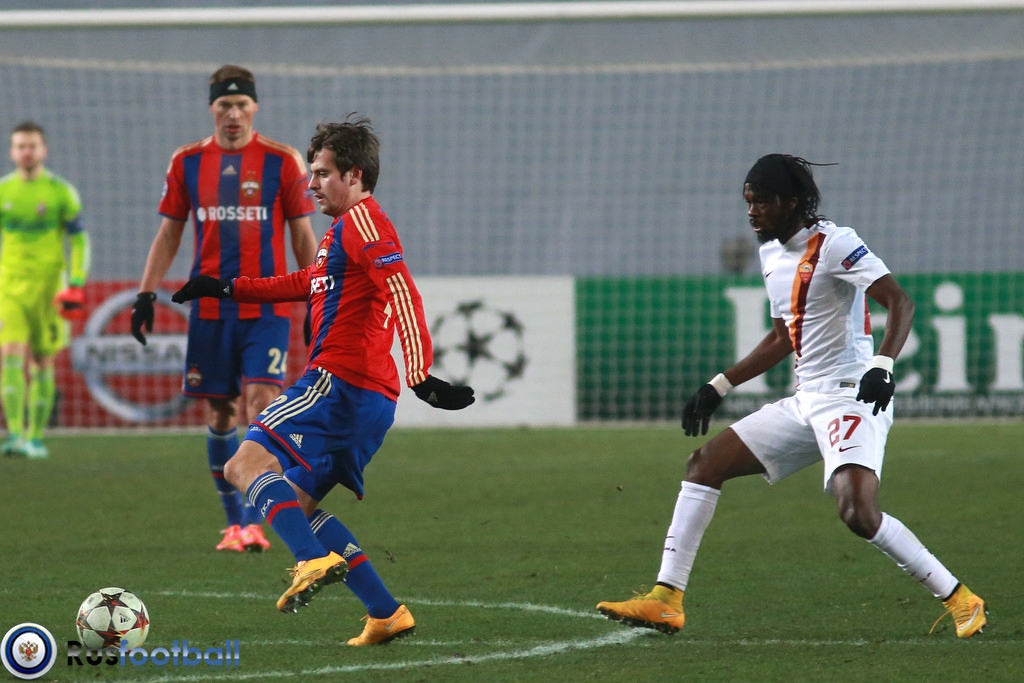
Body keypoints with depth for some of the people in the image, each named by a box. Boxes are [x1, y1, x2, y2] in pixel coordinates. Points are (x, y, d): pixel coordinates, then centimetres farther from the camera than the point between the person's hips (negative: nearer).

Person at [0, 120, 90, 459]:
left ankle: (36, 437, 13)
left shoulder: (62, 193, -1)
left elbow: (79, 241, 1)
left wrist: (76, 286, -10)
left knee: (43, 364, 4)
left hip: (48, 288, -1)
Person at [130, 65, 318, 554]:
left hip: (267, 306, -3)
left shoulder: (282, 161, 0)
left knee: (261, 401, -14)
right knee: (219, 413, 5)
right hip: (210, 307, 3)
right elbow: (169, 233, 12)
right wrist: (147, 293, 5)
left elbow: (302, 235, 5)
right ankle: (234, 521, 15)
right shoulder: (188, 162, 6)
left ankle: (254, 521, -15)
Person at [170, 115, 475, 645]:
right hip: (368, 399, 10)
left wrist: (420, 376, -29)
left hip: (338, 382, -10)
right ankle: (386, 613, 3)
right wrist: (229, 289, 43)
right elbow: (309, 283, 42)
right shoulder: (342, 229, 25)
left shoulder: (362, 219, -6)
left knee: (246, 466, -17)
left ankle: (316, 560, -36)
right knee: (297, 504, 11)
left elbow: (403, 294, -19)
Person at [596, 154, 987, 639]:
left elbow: (900, 302, -20)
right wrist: (719, 387, 26)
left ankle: (959, 600, -13)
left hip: (851, 397, -9)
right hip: (805, 403, 9)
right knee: (704, 463, 6)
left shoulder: (834, 244, -11)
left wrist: (882, 366, -34)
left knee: (858, 513, -27)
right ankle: (666, 601, 7)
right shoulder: (771, 253, 15)